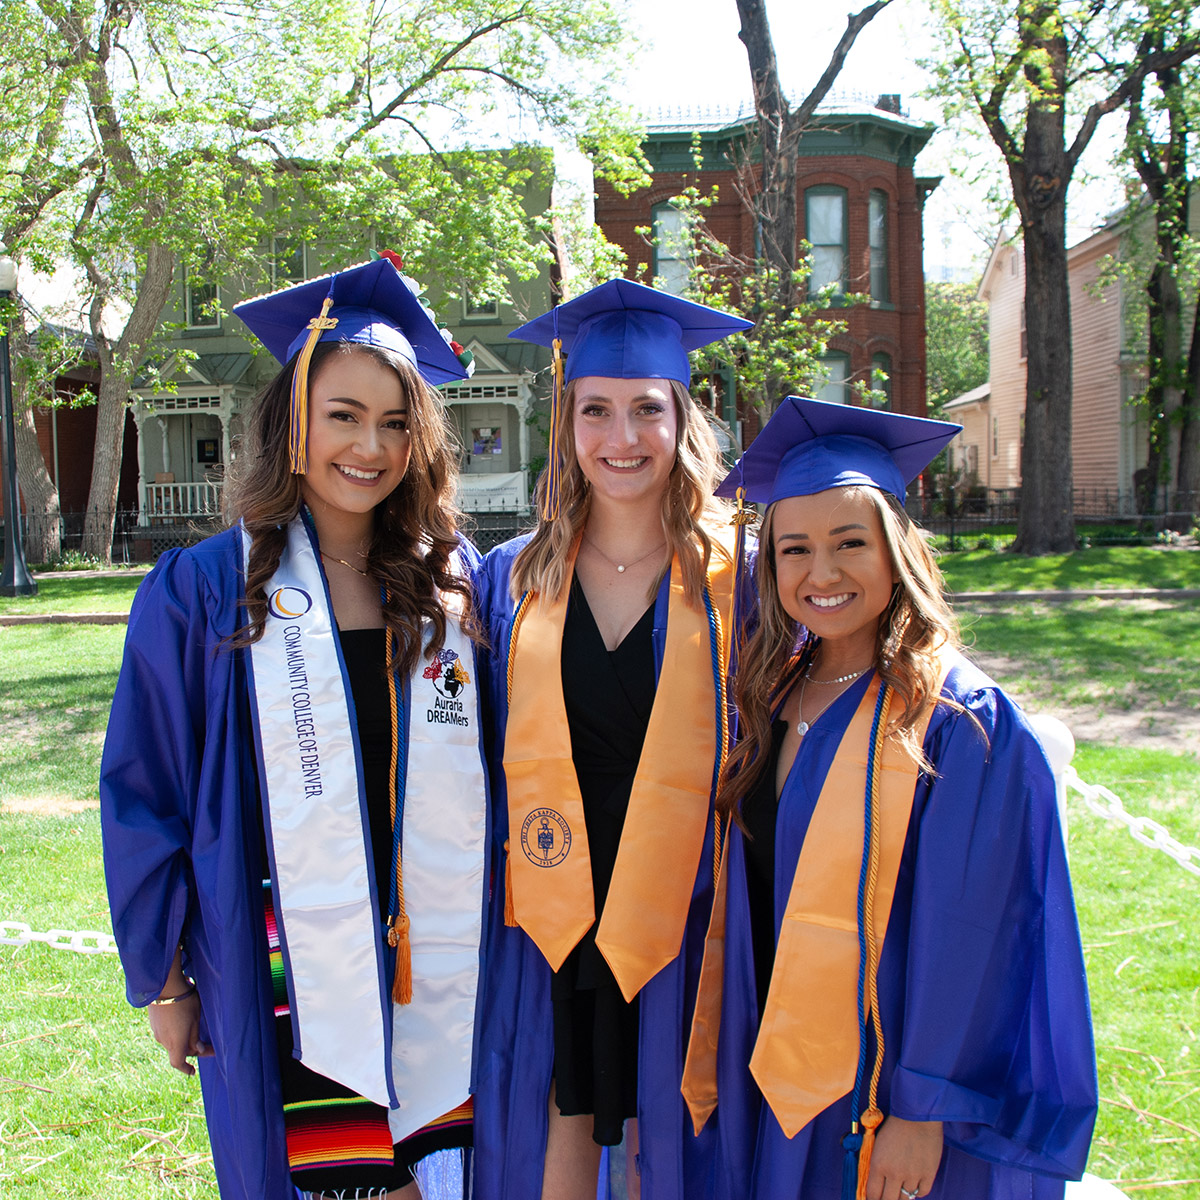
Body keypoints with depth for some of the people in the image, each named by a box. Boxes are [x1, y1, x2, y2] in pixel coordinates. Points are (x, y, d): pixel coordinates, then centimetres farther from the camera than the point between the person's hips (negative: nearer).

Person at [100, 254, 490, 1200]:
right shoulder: (204, 590, -5)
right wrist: (163, 976, 2)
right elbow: (146, 795, 0)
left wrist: (497, 940, 10)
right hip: (294, 973, -2)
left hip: (442, 964, 3)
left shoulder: (450, 582, 3)